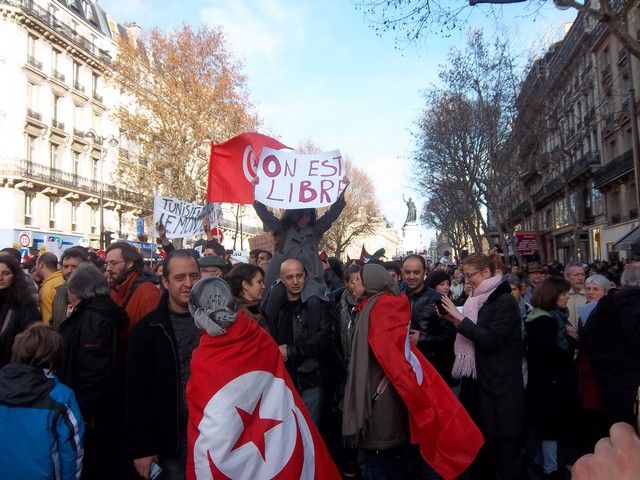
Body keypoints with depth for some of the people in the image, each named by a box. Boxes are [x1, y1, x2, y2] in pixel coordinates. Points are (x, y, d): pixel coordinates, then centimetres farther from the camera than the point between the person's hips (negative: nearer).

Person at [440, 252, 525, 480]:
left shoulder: (505, 301, -11)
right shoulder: (478, 301, 13)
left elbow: (491, 340, -20)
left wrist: (461, 318, -19)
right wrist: (454, 321, 3)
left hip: (499, 390, -8)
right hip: (477, 385, 8)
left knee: (504, 450, 1)